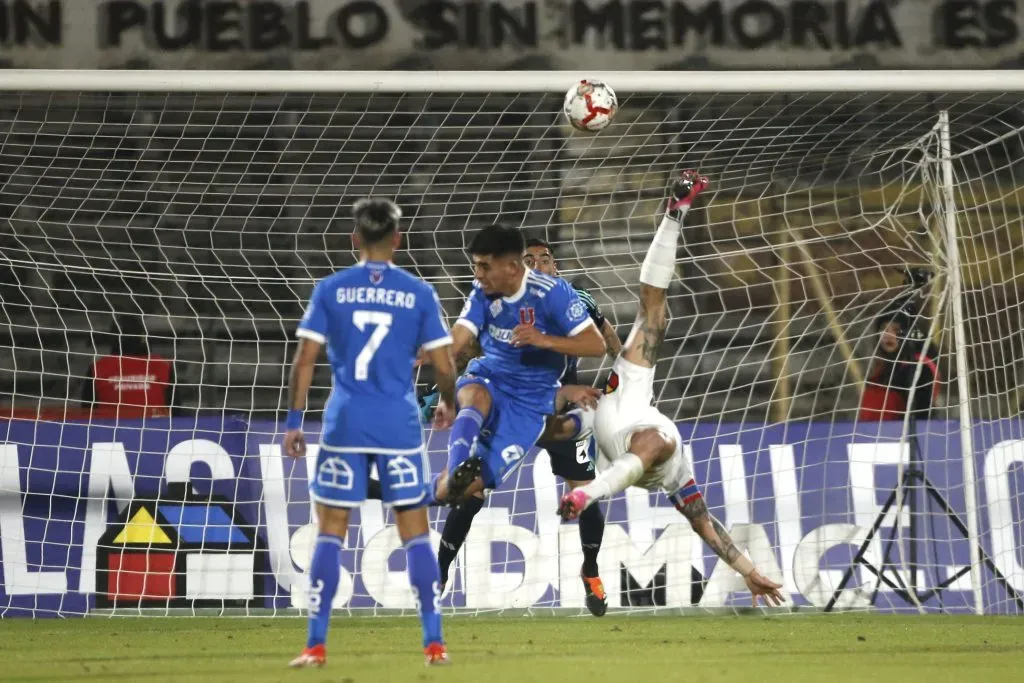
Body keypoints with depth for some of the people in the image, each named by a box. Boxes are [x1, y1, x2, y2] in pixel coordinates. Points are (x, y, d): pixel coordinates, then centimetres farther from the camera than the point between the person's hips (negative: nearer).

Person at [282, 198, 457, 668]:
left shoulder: (330, 290, 1)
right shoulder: (419, 293, 1)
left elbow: (305, 359, -2)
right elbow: (443, 366, 2)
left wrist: (293, 421, 3)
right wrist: (447, 404, 22)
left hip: (345, 424, 0)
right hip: (400, 426, 0)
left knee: (331, 532, 5)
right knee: (415, 532, 7)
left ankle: (316, 646, 1)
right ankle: (434, 644, 5)